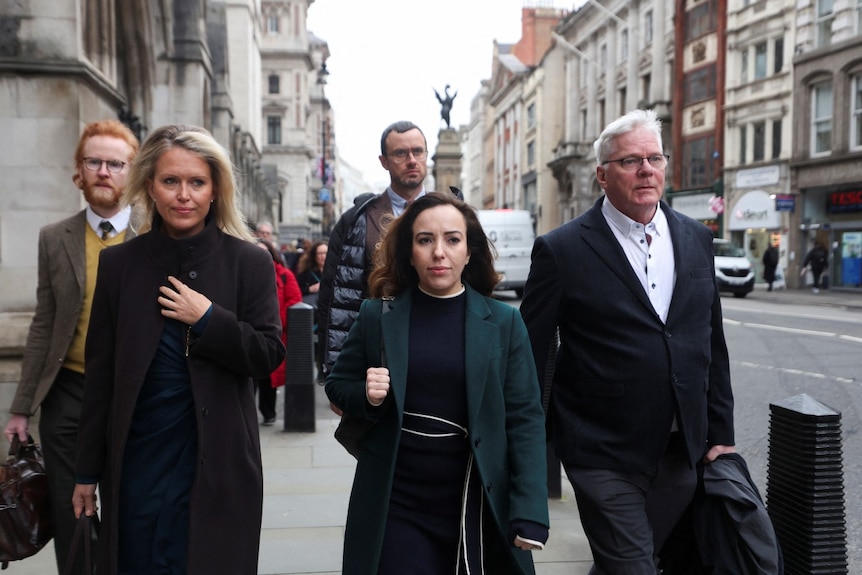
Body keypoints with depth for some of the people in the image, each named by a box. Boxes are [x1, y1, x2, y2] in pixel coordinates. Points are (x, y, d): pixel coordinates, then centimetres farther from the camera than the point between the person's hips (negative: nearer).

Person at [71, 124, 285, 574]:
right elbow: (100, 372, 5)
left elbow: (269, 355, -5)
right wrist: (87, 470, 7)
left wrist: (208, 318, -18)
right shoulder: (118, 263, 2)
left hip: (215, 463, -1)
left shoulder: (249, 263, -4)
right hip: (136, 462, 2)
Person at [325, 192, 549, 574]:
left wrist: (529, 515, -12)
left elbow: (525, 418, -5)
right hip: (395, 506, 0)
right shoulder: (377, 316, -2)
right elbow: (337, 387, 9)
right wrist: (367, 395, -14)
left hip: (477, 508, 0)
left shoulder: (504, 323, -4)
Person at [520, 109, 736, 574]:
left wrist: (720, 431, 11)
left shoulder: (696, 239, 6)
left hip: (680, 452, 5)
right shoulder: (562, 250, -10)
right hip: (604, 458, -5)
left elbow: (712, 344, 12)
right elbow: (530, 355, -7)